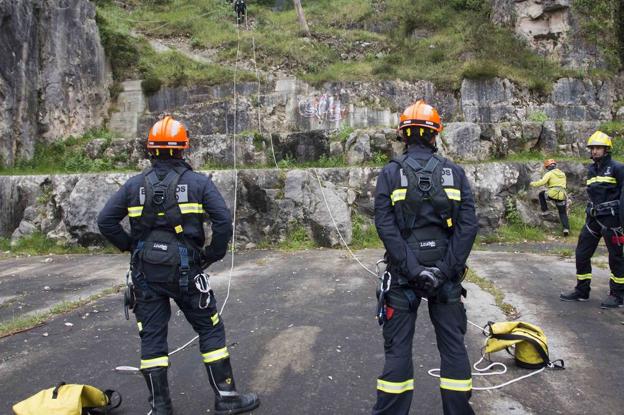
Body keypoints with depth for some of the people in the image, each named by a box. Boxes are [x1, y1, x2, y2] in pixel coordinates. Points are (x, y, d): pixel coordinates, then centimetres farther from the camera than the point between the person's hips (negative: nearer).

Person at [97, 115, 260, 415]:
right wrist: (212, 255, 0)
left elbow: (105, 221, 2)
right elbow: (223, 221, -12)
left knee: (151, 337, 11)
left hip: (145, 272, 3)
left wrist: (130, 246, 12)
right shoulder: (199, 182, -4)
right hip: (185, 270, -2)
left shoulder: (134, 185, 4)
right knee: (210, 331, 10)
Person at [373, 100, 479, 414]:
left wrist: (412, 268, -15)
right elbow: (468, 225, -7)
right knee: (452, 343, 13)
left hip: (403, 272, -1)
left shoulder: (390, 173, -3)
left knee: (398, 346, 7)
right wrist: (447, 268, -9)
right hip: (446, 272, 2)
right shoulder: (455, 172, 2)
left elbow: (385, 225, -14)